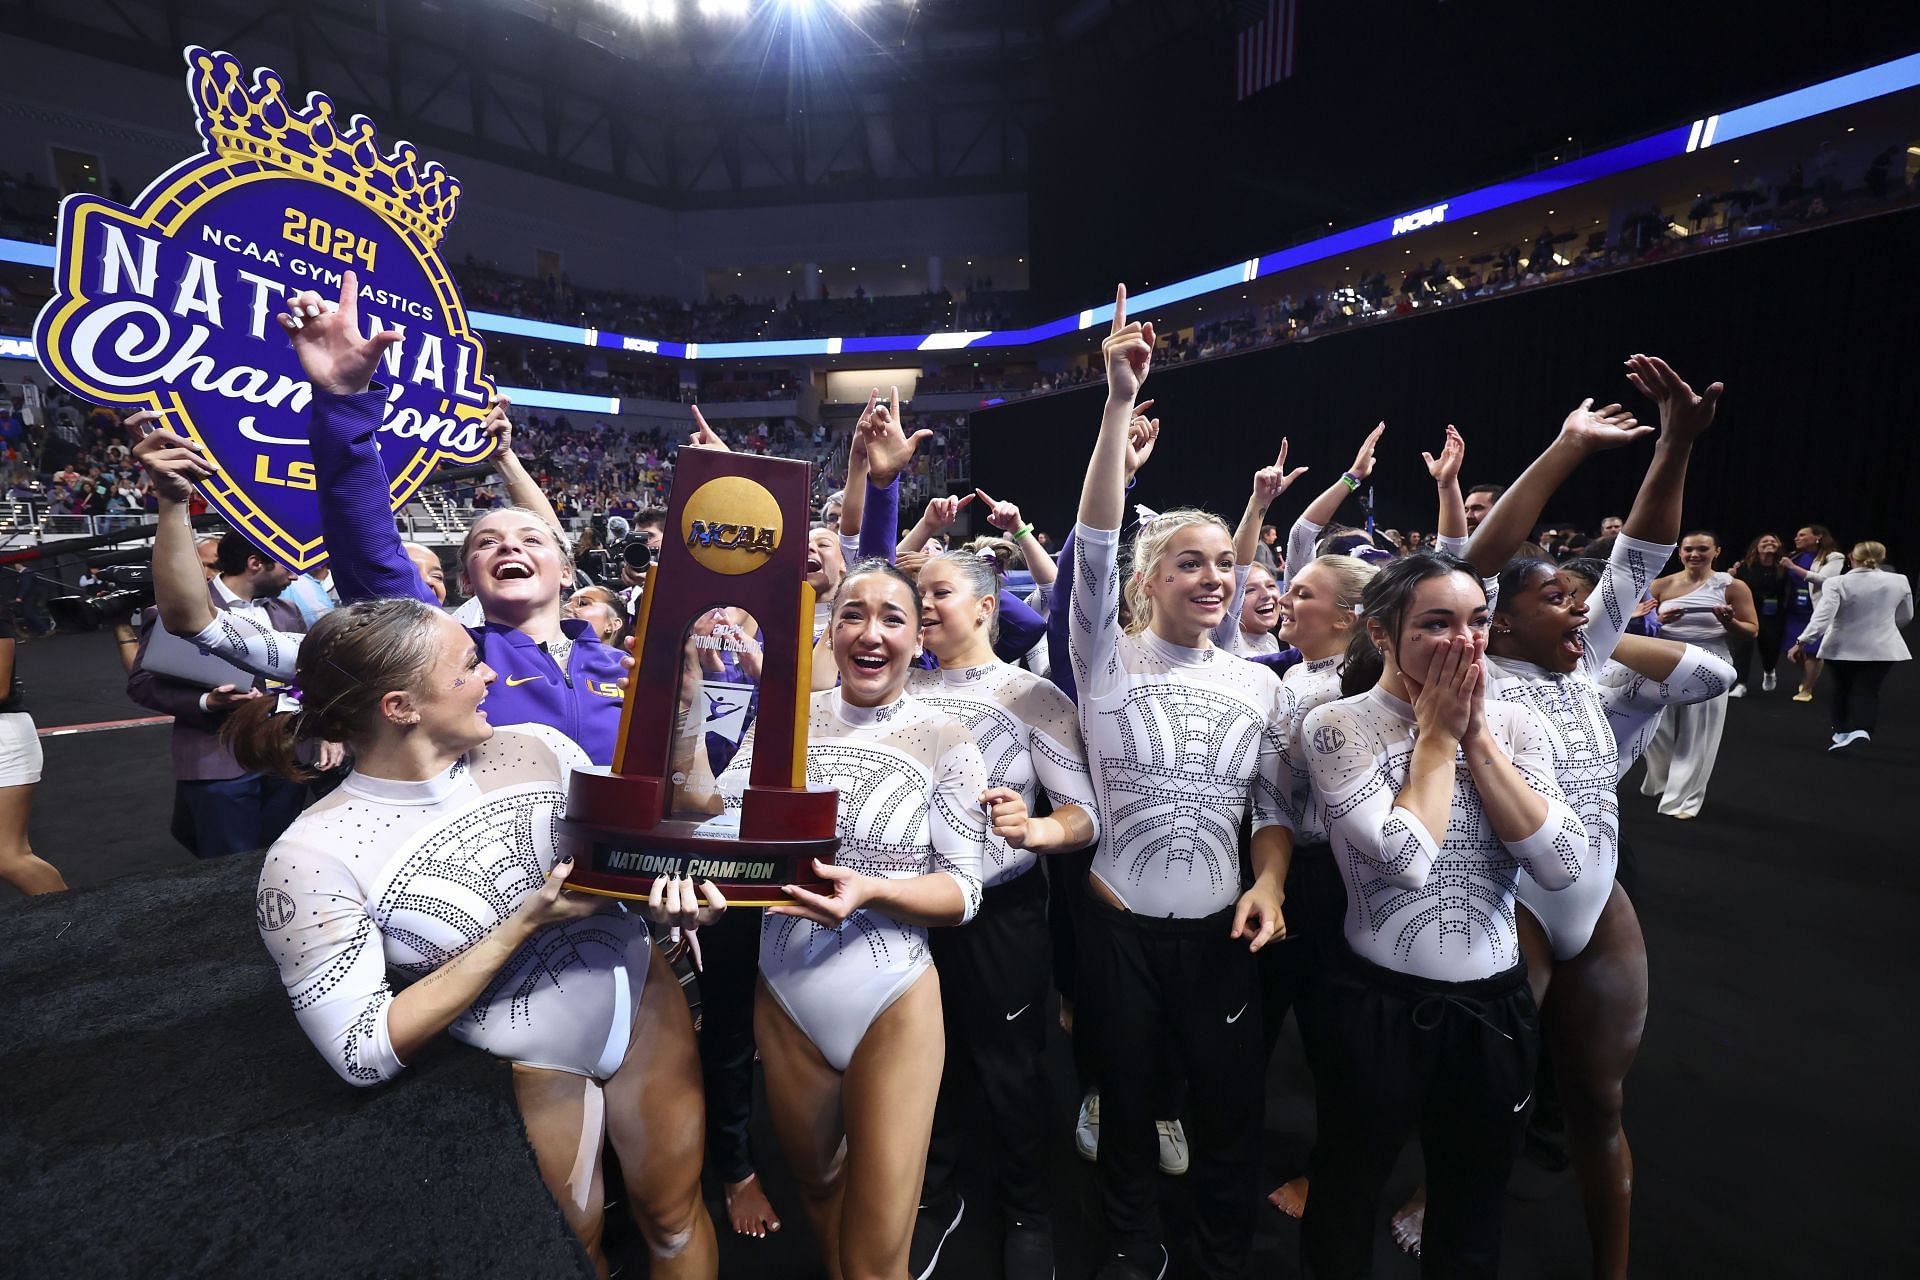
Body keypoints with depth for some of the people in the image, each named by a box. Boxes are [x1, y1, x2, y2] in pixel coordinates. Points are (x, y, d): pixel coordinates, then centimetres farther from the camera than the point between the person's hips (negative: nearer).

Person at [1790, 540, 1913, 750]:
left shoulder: (1837, 583, -14)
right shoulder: (1899, 581, -2)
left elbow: (1822, 616, -24)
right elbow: (1905, 617, 12)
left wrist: (1802, 642, -22)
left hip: (1843, 647, -1)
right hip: (1882, 648, 1)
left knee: (1843, 690, 17)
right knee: (1866, 691, -1)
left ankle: (1842, 732, 29)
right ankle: (1861, 730, -24)